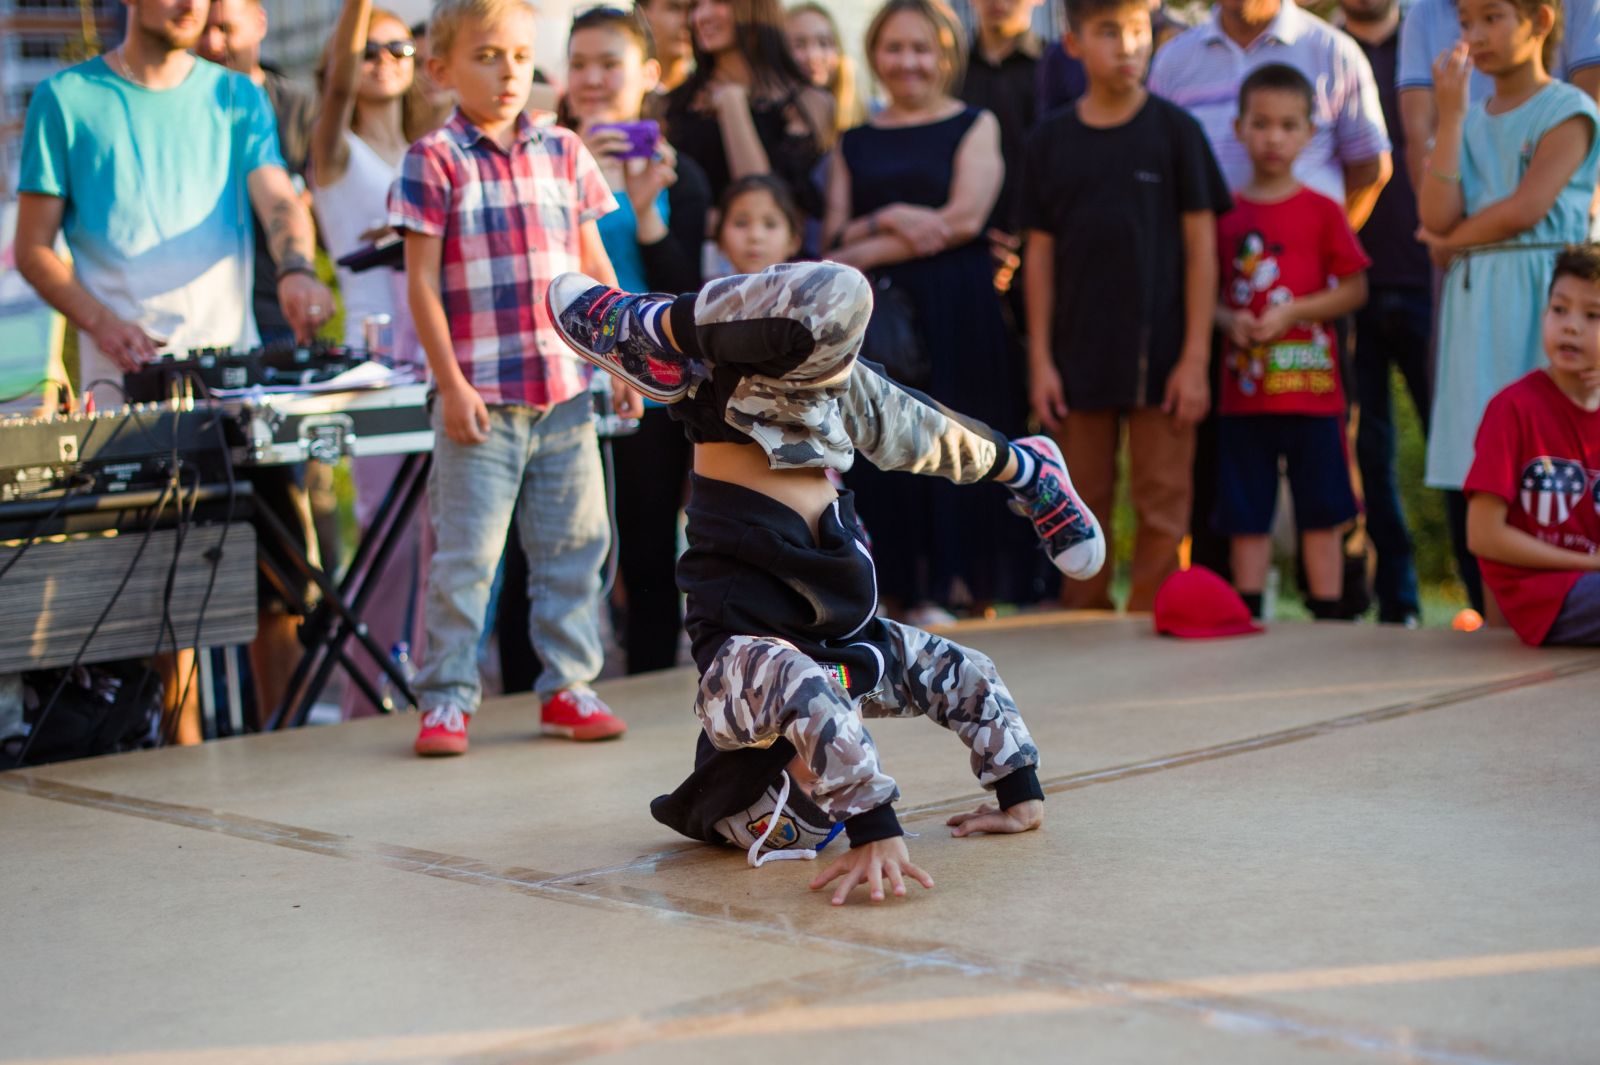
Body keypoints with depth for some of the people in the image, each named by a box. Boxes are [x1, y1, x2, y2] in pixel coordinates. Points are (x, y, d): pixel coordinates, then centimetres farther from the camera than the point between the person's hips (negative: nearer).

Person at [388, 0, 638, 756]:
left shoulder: (564, 154, 9)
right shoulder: (434, 162, -4)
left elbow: (594, 266, 15)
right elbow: (422, 283, -6)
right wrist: (452, 383, -11)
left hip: (566, 389, 4)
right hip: (481, 396, -4)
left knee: (573, 544, 10)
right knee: (465, 553, 0)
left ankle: (567, 686, 21)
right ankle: (447, 699, 10)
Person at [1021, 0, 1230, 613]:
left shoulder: (1174, 130, -1)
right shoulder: (1051, 141, 5)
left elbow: (1201, 245, -1)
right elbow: (1040, 253, 7)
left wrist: (1196, 357, -7)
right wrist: (1040, 360, 2)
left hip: (1160, 352, -2)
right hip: (1080, 355, 2)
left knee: (1162, 505, 1)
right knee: (1084, 505, 8)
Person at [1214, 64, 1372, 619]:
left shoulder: (1322, 210, 1)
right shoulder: (1224, 213, 7)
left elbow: (1355, 288, 0)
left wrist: (1291, 311, -12)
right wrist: (1229, 321, -9)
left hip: (1310, 385, -2)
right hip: (1243, 387, 2)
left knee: (1320, 514, 2)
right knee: (1246, 516, 6)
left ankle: (1328, 620, 8)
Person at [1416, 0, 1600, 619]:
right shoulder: (1469, 120, 16)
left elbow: (1526, 207, -11)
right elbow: (1437, 215, 1)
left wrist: (1453, 240, 3)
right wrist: (1450, 115, -1)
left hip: (1539, 301, -5)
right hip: (1473, 307, 5)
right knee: (1464, 483, 2)